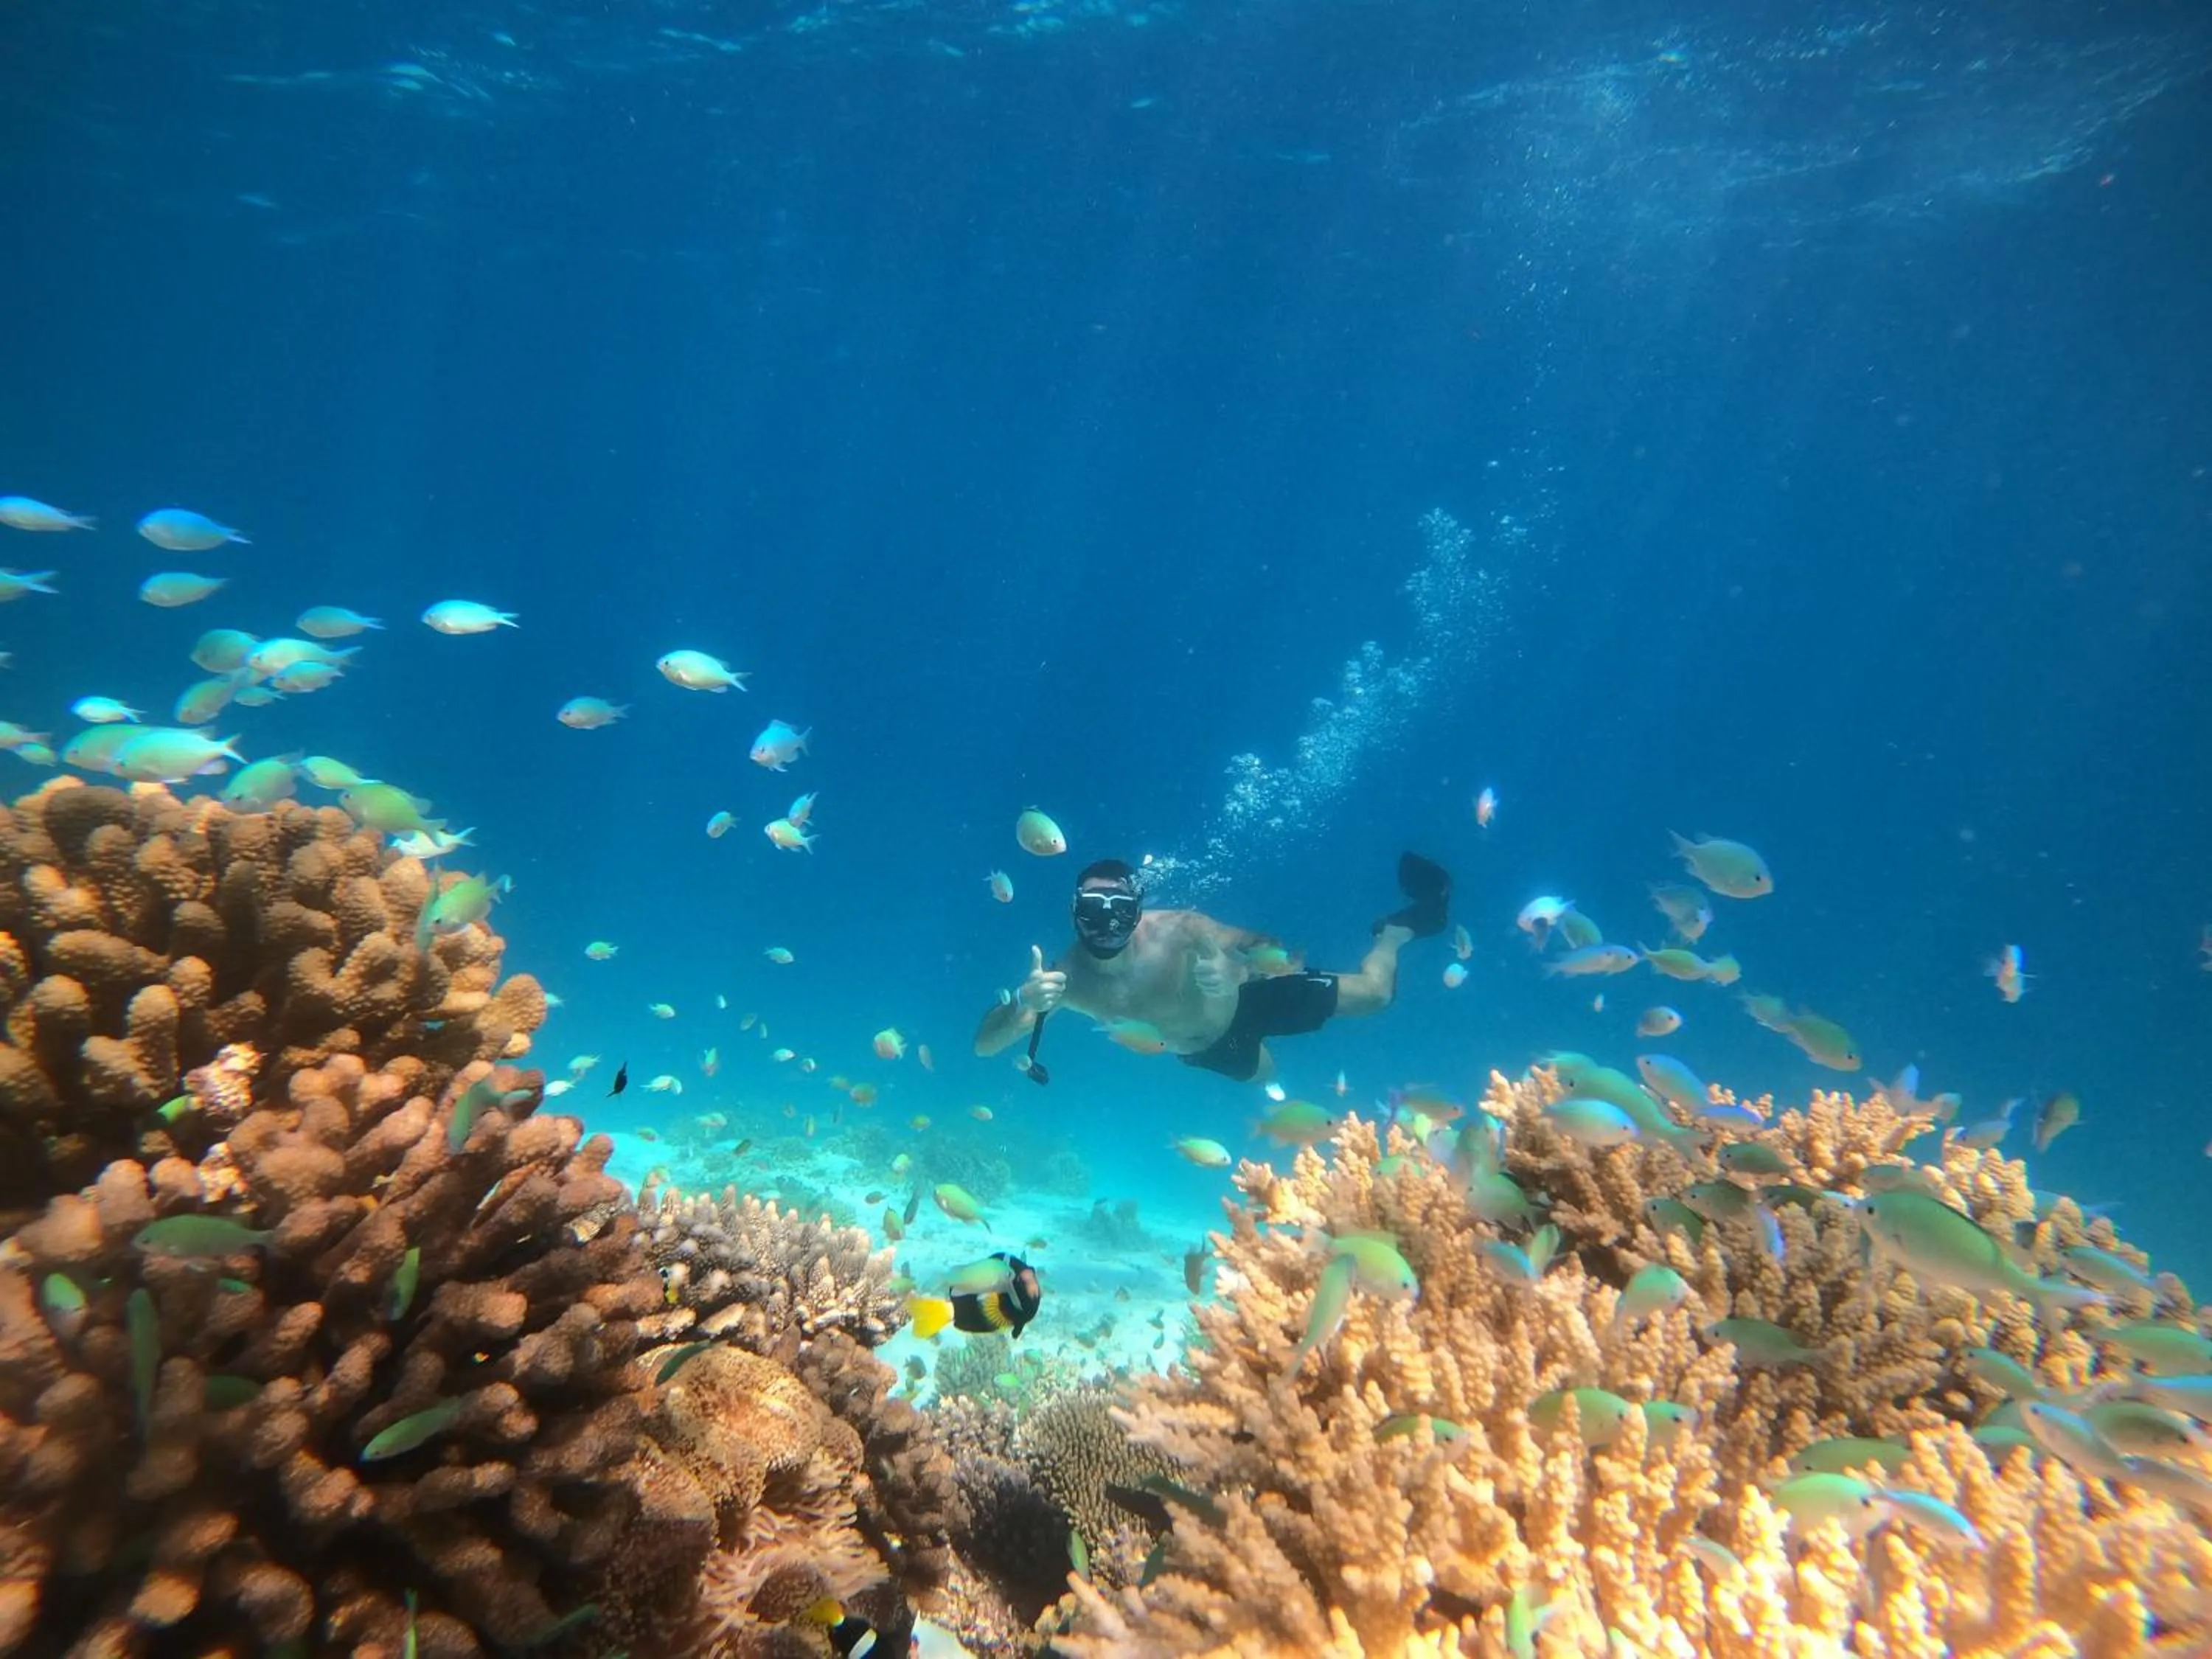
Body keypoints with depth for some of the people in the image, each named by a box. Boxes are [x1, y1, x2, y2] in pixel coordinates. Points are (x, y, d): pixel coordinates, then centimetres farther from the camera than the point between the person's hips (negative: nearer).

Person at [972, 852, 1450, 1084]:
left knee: (1373, 993, -3)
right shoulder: (1069, 976, -31)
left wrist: (1233, 970, -56)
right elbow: (984, 1045, -34)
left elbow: (1280, 954, -33)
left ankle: (1400, 926, 28)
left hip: (1248, 1002, -4)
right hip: (1205, 1052, 4)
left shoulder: (1177, 930, -39)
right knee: (1264, 1075, 34)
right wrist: (1023, 1002, -56)